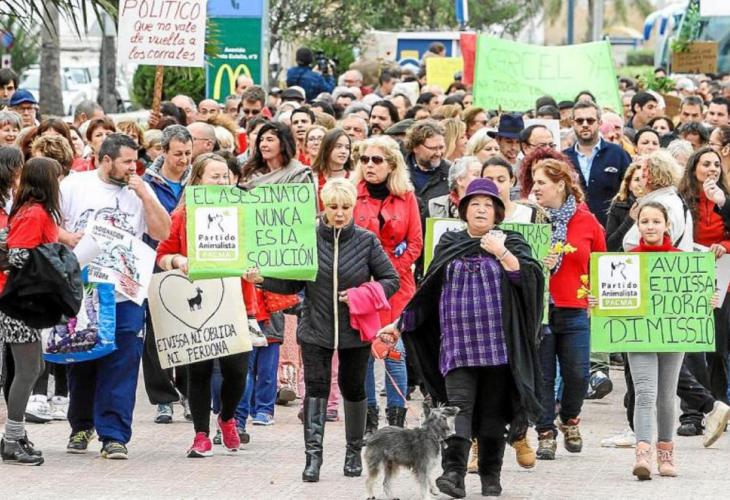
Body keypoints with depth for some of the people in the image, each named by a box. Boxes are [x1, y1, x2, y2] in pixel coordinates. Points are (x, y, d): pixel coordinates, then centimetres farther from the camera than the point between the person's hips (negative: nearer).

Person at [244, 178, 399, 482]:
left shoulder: (366, 241, -3)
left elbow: (391, 280, 1)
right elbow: (292, 284, 3)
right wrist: (262, 279, -12)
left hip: (355, 330, 0)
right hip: (316, 330, 0)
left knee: (353, 388, 12)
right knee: (316, 388, -11)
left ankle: (354, 451, 28)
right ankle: (313, 455, -15)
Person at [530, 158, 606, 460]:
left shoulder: (587, 221, 3)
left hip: (574, 310, 1)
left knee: (577, 374, 1)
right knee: (542, 375, 1)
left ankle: (569, 420, 28)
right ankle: (546, 433, 12)